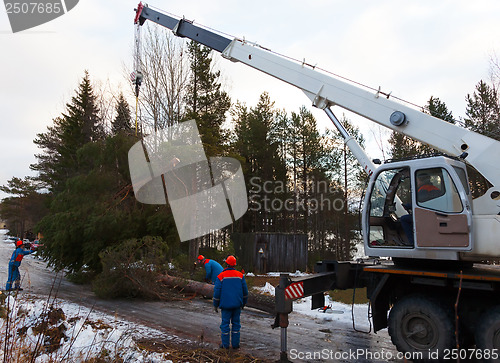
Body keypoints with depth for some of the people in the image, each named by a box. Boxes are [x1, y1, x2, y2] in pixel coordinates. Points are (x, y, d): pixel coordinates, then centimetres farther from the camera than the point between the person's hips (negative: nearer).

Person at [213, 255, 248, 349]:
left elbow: (217, 292, -5)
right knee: (236, 323, 11)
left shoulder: (221, 276, -7)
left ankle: (225, 344, 12)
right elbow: (245, 291, 7)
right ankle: (235, 344, 14)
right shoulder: (240, 275, 1)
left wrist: (215, 305, 5)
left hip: (225, 304, -2)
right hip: (237, 304, 2)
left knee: (225, 323, 6)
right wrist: (244, 303, 19)